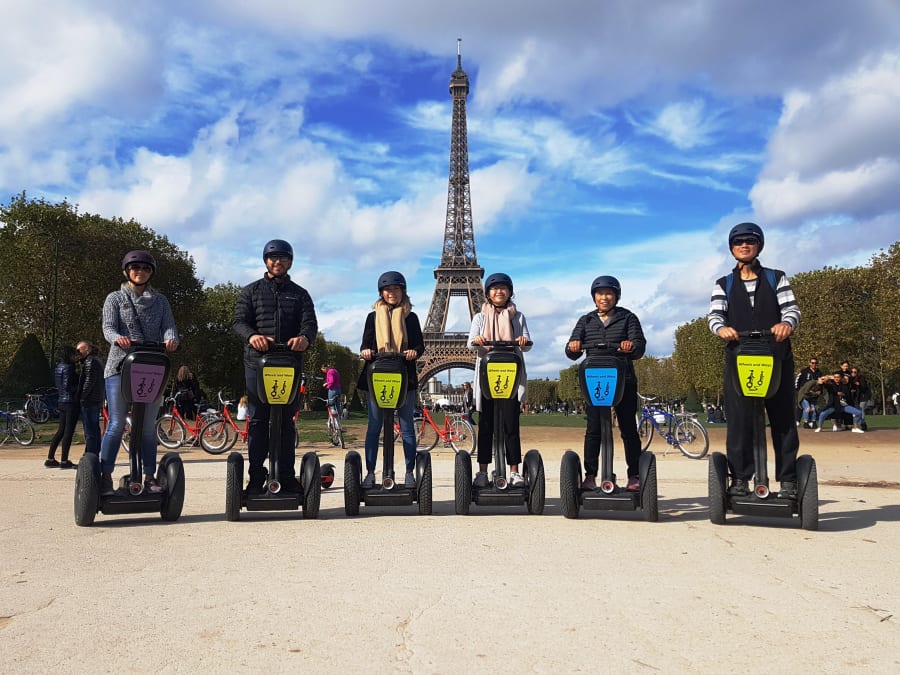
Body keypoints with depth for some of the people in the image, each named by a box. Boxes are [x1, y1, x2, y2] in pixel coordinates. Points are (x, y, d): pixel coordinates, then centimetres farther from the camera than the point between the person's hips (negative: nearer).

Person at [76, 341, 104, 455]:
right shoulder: (97, 360, 20)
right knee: (95, 430, 13)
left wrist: (82, 397, -14)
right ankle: (96, 456, 18)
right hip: (98, 400, 10)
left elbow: (89, 380, -19)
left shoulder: (90, 360, -10)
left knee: (90, 432, -8)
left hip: (89, 400, -10)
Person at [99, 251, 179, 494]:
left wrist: (171, 339, -23)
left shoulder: (160, 300, 15)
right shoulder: (115, 298, 9)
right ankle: (105, 476, 3)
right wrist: (118, 338, -29)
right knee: (116, 424, -5)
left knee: (149, 426, 6)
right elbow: (108, 327, -5)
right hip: (120, 366, -2)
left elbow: (168, 326, 1)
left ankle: (150, 477, 12)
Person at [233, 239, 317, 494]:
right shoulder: (250, 291, 13)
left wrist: (304, 337, -22)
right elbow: (239, 321, 1)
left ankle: (287, 477, 10)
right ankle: (256, 478, 4)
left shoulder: (300, 294, 16)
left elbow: (310, 323, 2)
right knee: (257, 420, -1)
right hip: (257, 362, -1)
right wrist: (251, 336, -22)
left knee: (286, 421, 5)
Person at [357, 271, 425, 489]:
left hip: (404, 376, 0)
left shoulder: (410, 317, 11)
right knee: (374, 426, 1)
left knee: (407, 426, 2)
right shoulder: (373, 316, 12)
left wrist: (414, 352, -18)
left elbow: (420, 344, 5)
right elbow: (366, 343, 7)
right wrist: (365, 351, -16)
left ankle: (409, 473, 8)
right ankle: (370, 473, 7)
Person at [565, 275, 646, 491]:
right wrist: (573, 347, -19)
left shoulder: (628, 318, 9)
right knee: (593, 430, -3)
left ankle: (634, 476, 9)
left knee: (628, 428, 3)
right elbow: (572, 353, 6)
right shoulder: (586, 321, 14)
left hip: (623, 381, -1)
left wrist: (632, 346, -27)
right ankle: (590, 475, 2)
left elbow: (640, 346, -3)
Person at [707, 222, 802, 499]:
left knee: (783, 418, 2)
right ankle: (740, 478, 0)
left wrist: (786, 323, -23)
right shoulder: (723, 284, 15)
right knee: (739, 420, -5)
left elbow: (791, 308, 2)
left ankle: (788, 479, 8)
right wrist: (722, 328, -23)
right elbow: (714, 315, 1)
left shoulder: (777, 278, 14)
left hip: (776, 358, 0)